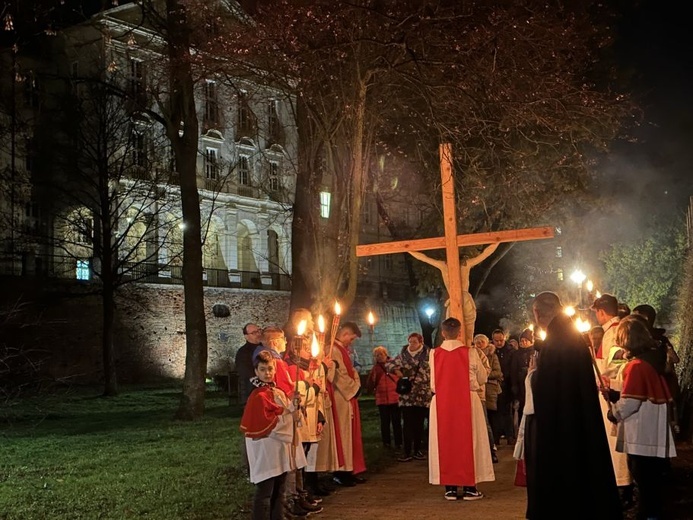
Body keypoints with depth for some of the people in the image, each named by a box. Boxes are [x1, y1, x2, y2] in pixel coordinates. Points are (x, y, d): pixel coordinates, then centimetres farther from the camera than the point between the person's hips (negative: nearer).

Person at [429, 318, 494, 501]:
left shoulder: (434, 354, -5)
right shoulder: (470, 352, -8)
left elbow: (433, 384, 3)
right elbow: (482, 378, 3)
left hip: (442, 403, 1)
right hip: (467, 401, -1)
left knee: (445, 442, 9)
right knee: (467, 442, 7)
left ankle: (450, 488, 10)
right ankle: (469, 487, 9)